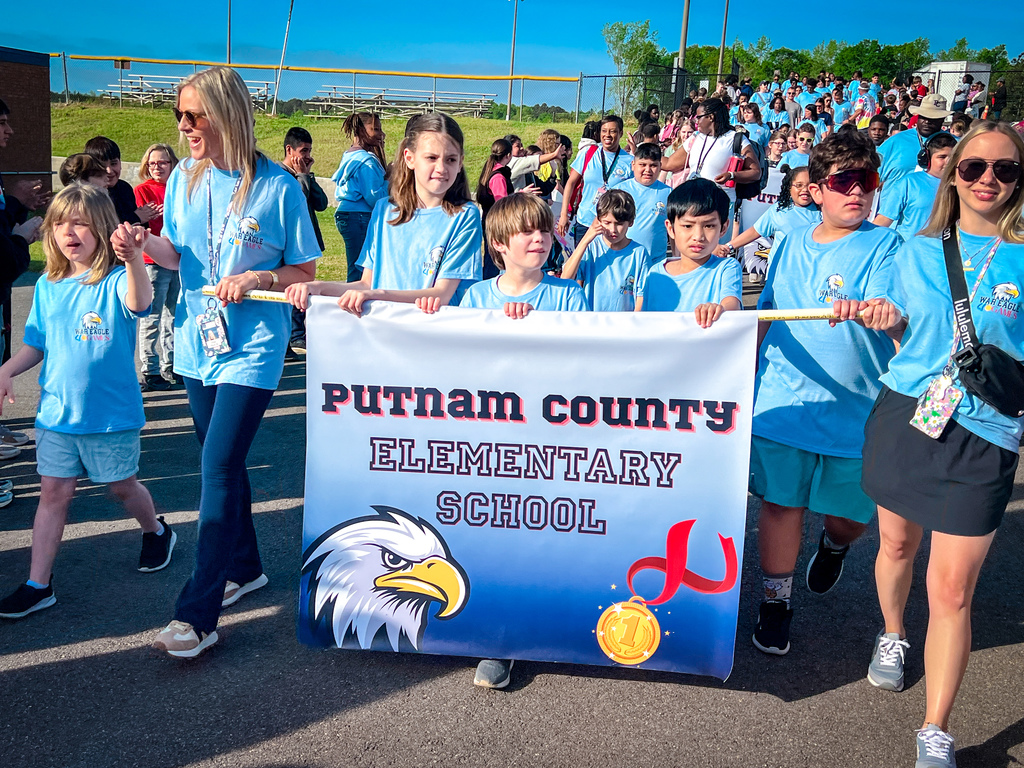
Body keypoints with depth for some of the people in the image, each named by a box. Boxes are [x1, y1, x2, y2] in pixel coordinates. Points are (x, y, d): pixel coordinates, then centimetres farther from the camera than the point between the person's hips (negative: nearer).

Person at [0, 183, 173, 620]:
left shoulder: (116, 281, -14)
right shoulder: (48, 286, 3)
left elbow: (139, 304, -39)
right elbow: (36, 344, 14)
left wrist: (133, 259, -57)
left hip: (111, 413, -4)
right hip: (56, 412, 4)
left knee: (122, 486, 14)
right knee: (53, 492, 8)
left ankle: (156, 532, 43)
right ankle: (38, 585, 15)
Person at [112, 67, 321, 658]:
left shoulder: (278, 187, -10)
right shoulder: (184, 177, 5)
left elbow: (305, 271, -4)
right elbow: (177, 253, 14)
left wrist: (258, 278, -21)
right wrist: (145, 244, -6)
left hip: (252, 349, -6)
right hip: (199, 341, 6)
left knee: (218, 468, -9)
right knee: (223, 462, 16)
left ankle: (197, 614, -1)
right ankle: (245, 567, 36)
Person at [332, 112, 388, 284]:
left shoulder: (349, 156, 16)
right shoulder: (366, 160, -15)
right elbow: (375, 198, -19)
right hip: (361, 219, -10)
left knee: (355, 272, 12)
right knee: (359, 273, -6)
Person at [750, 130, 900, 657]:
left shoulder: (885, 246, -5)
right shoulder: (793, 244, 8)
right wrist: (748, 371, 20)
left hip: (854, 409, -2)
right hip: (782, 400, 2)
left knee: (851, 513, 9)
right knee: (781, 502, 3)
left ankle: (834, 543, 45)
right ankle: (776, 601, 21)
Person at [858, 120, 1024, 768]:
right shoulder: (919, 252, 7)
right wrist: (885, 320, -4)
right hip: (903, 415, 3)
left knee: (952, 590, -3)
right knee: (897, 542, 18)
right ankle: (893, 635, 49)